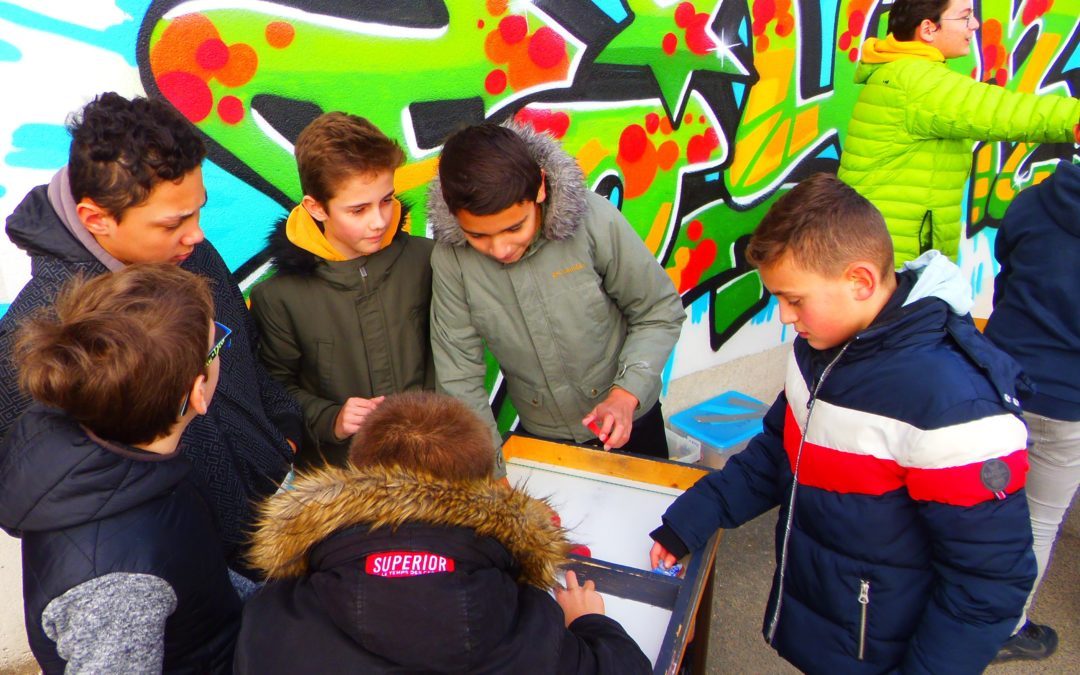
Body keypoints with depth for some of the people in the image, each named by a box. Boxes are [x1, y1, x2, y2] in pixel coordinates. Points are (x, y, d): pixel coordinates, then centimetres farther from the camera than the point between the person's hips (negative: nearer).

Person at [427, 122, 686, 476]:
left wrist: (626, 394, -25)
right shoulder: (450, 258, -21)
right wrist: (488, 473, -19)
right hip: (539, 438, 1)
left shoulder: (593, 219, -26)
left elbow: (659, 311, -13)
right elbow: (458, 377, -15)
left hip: (627, 422, 0)